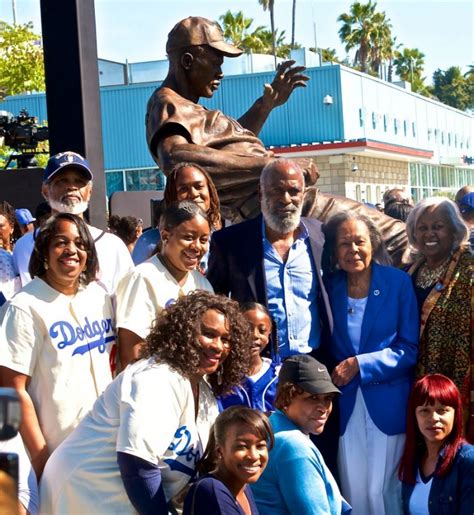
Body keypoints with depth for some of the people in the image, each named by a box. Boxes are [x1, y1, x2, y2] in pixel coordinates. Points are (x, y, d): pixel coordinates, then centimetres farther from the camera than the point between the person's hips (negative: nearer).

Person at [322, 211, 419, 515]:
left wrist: (359, 364, -13)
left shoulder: (398, 282, -5)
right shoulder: (330, 287, 3)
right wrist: (336, 372, -7)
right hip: (346, 406, 2)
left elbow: (410, 349, -6)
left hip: (388, 404, -2)